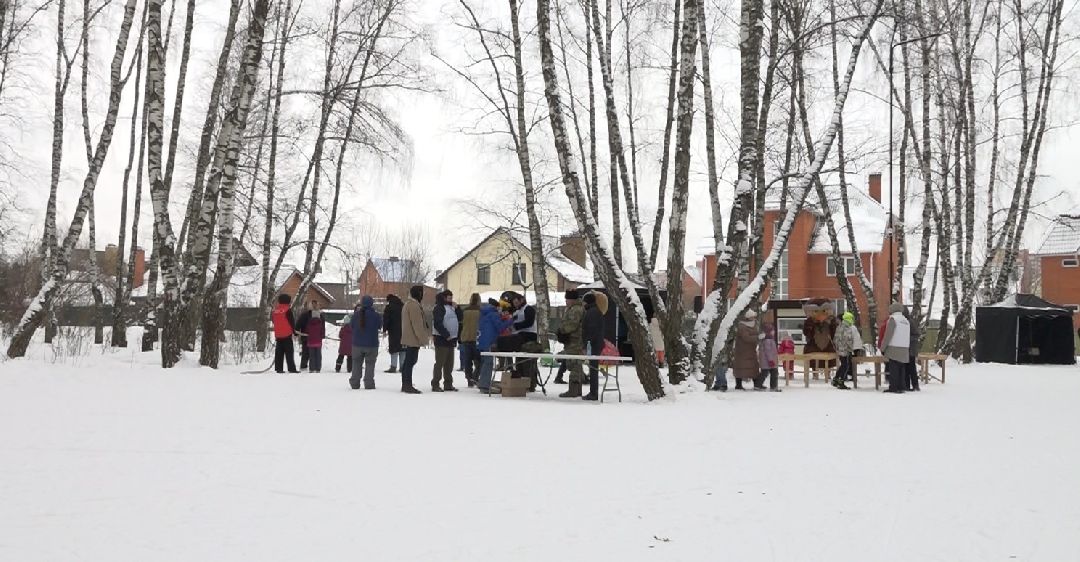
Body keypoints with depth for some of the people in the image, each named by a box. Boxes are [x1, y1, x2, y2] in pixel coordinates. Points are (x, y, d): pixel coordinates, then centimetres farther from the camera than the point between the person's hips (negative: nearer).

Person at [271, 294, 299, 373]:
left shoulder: (275, 310, 7)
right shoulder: (288, 310, -10)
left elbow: (273, 321, 17)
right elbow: (292, 321, -8)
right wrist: (294, 331, 4)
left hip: (277, 334, 5)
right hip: (287, 334, -5)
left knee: (279, 352, 10)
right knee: (289, 352, -4)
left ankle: (279, 368, 9)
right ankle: (292, 368, -7)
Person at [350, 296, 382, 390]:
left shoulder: (356, 314, -4)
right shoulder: (375, 315, -11)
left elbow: (351, 326, 7)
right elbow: (380, 325, 4)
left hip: (357, 343, 2)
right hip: (371, 344, -2)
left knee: (357, 363, 13)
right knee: (370, 364, 4)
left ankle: (354, 383, 13)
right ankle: (369, 384, 0)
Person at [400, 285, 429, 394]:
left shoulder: (408, 305, 17)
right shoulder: (414, 306, -16)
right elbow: (417, 324, -20)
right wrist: (424, 338, -16)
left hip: (408, 339, 11)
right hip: (413, 339, -11)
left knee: (408, 361, 14)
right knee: (410, 361, -8)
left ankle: (405, 385, 19)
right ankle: (408, 385, -7)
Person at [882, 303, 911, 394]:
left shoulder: (893, 319, -6)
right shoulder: (905, 320, 17)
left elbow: (888, 335, -11)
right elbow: (908, 336, 17)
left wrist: (883, 347, -7)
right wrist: (907, 347, 19)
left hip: (894, 349, -7)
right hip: (904, 349, 7)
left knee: (893, 369, -7)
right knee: (901, 369, 8)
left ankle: (893, 388, -9)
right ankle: (900, 387, 8)